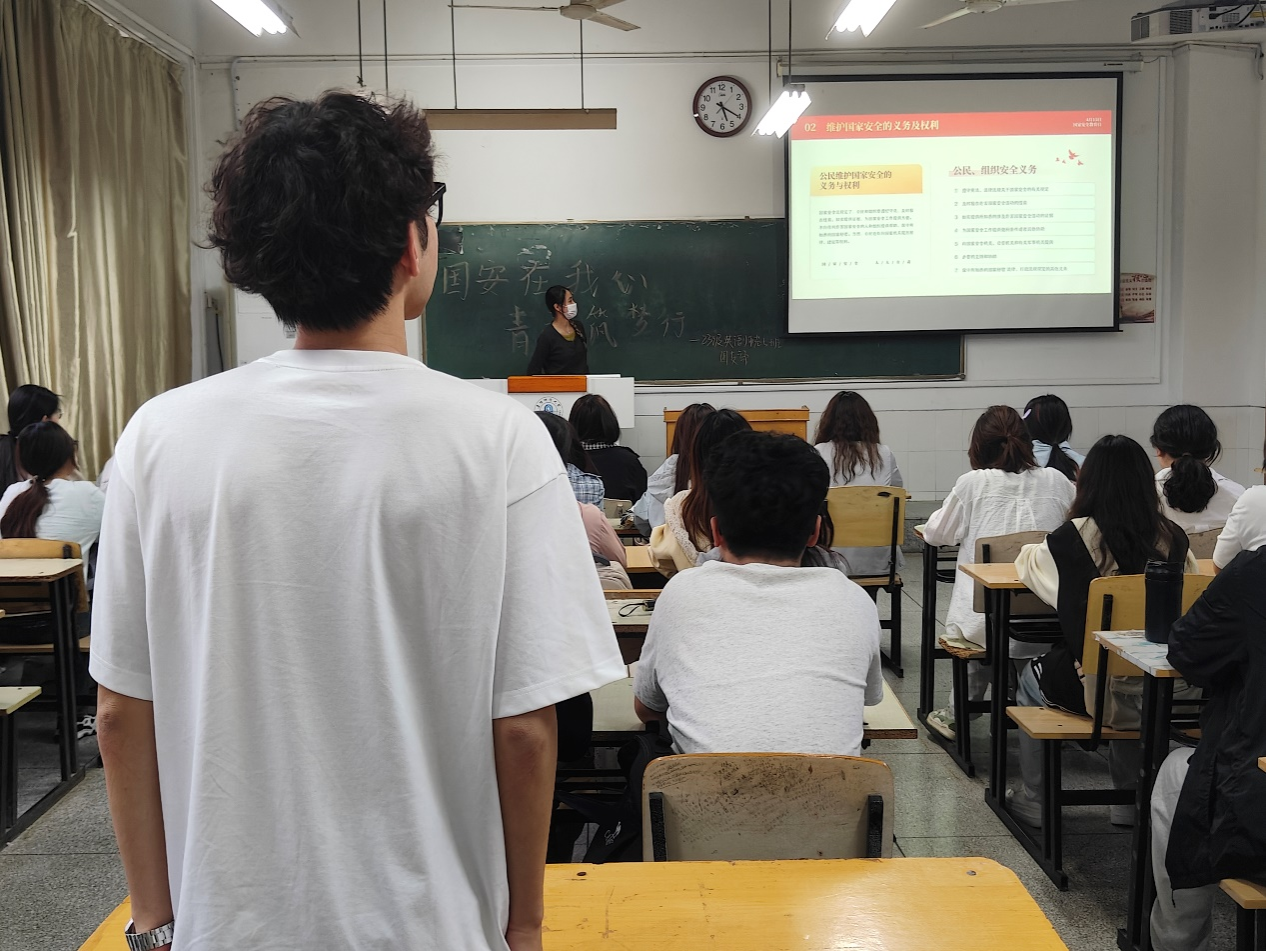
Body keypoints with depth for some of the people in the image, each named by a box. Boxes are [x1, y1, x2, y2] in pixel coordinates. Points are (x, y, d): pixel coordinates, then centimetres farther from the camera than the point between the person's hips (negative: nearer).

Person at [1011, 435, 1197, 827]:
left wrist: (1032, 550, 26)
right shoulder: (1172, 537, -6)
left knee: (1030, 677, 28)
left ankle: (1034, 800, 32)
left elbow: (1028, 565, 5)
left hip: (1091, 685, -4)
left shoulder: (1075, 536, -14)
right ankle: (1129, 797, 41)